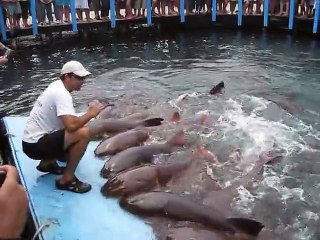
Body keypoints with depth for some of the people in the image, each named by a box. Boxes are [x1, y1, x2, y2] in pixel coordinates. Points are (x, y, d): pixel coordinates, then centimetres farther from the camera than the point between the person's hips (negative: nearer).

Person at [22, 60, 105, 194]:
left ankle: (47, 163, 21)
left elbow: (69, 120, 15)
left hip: (34, 140, 10)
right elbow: (71, 125, -33)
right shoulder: (62, 94, -20)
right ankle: (67, 179, -11)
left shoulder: (57, 85, 8)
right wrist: (91, 113, -17)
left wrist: (88, 112, 0)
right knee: (84, 133, -23)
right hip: (35, 145, -10)